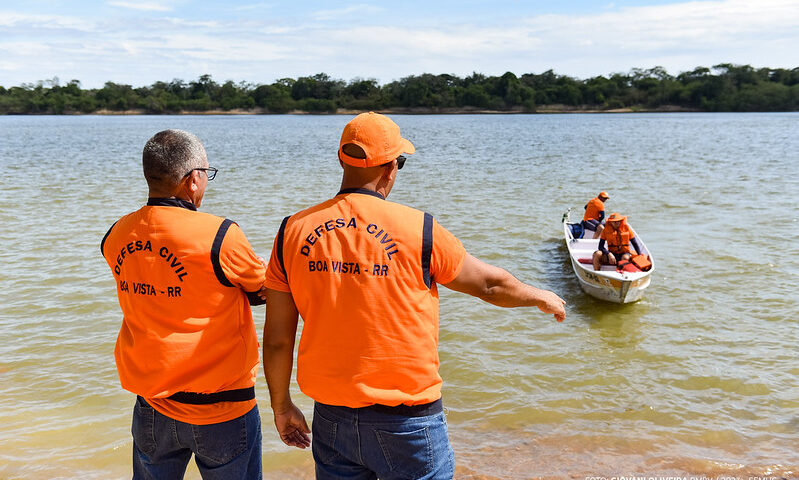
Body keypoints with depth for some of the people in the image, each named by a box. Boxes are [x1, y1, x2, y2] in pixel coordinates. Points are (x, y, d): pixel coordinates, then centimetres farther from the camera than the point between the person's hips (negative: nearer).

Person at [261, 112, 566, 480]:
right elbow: (490, 284, 3)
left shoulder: (293, 231, -4)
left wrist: (282, 407, 15)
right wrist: (541, 297, 23)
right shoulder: (418, 230, -12)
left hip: (331, 419, 3)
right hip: (408, 421, -3)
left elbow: (277, 339, 0)